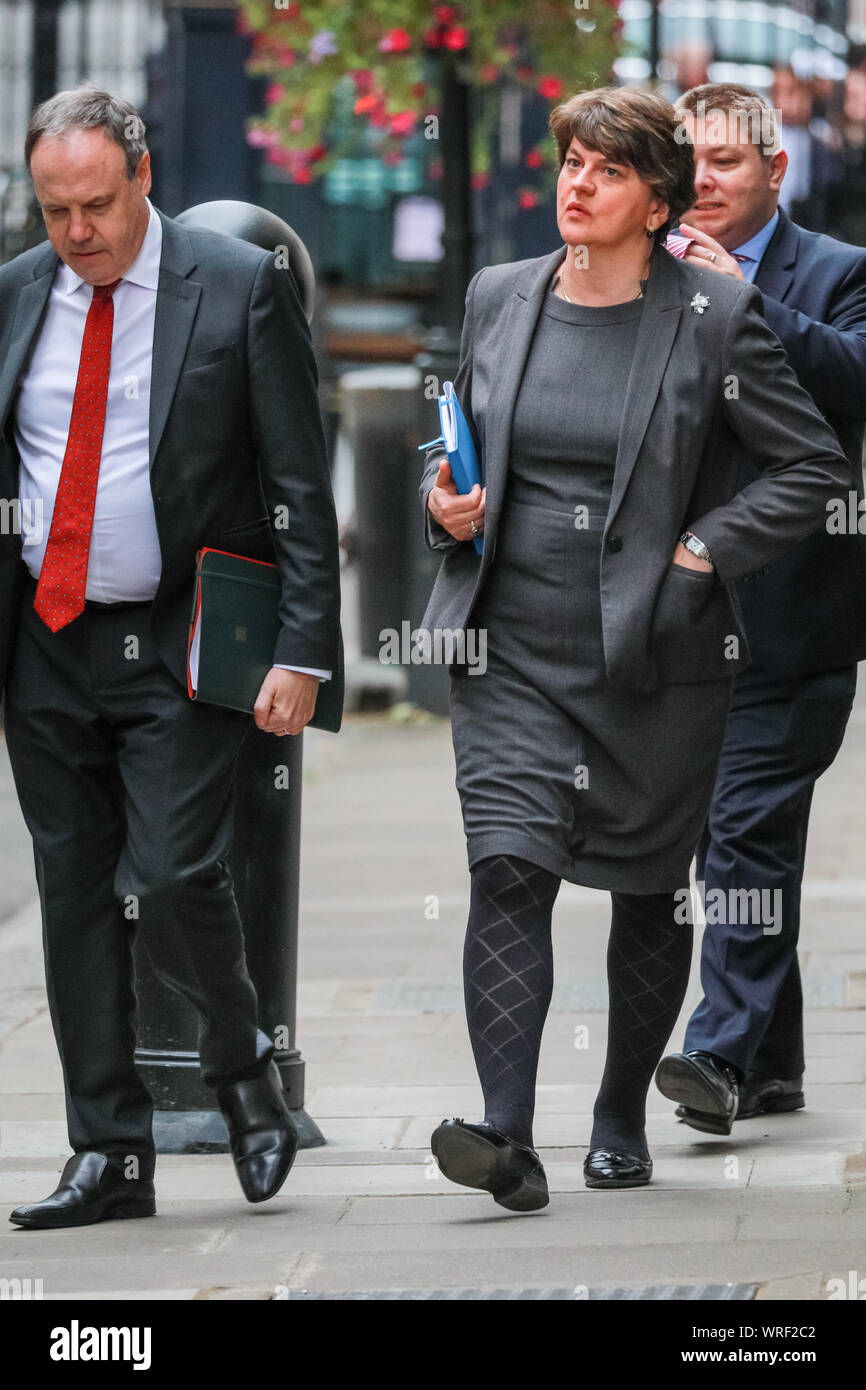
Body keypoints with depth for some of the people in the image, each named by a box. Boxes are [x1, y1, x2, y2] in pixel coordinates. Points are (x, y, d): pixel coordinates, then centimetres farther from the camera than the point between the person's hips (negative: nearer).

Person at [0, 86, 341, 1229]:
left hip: (178, 649, -5)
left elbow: (302, 485, -6)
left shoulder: (241, 287, -6)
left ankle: (243, 1071, 15)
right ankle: (110, 1155, 13)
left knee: (172, 881, -14)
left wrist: (303, 651, -13)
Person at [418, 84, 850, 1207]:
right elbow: (456, 441, 22)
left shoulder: (714, 317, -5)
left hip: (654, 654, -2)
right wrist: (445, 501, 1)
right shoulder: (500, 299, 8)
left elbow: (815, 463, -2)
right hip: (511, 653, 2)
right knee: (507, 871, -13)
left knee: (648, 891, 10)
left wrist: (704, 551, -9)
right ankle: (508, 1138, -21)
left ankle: (621, 1122, 26)